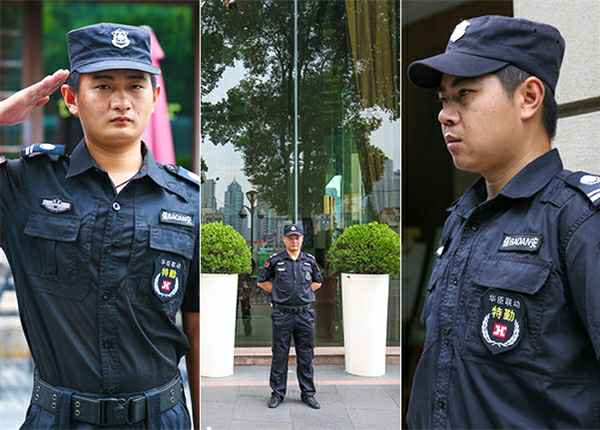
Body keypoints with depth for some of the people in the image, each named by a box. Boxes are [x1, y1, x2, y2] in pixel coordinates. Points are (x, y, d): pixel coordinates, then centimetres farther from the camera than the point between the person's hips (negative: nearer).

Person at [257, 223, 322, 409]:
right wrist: (278, 292, 1)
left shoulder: (310, 260, 7)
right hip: (282, 314, -2)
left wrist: (305, 292, 7)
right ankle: (278, 393, 15)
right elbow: (262, 281, 9)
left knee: (306, 355, 7)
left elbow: (317, 282, 20)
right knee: (279, 355, 4)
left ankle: (308, 393, 17)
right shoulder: (275, 260, 0)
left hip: (305, 313, 2)